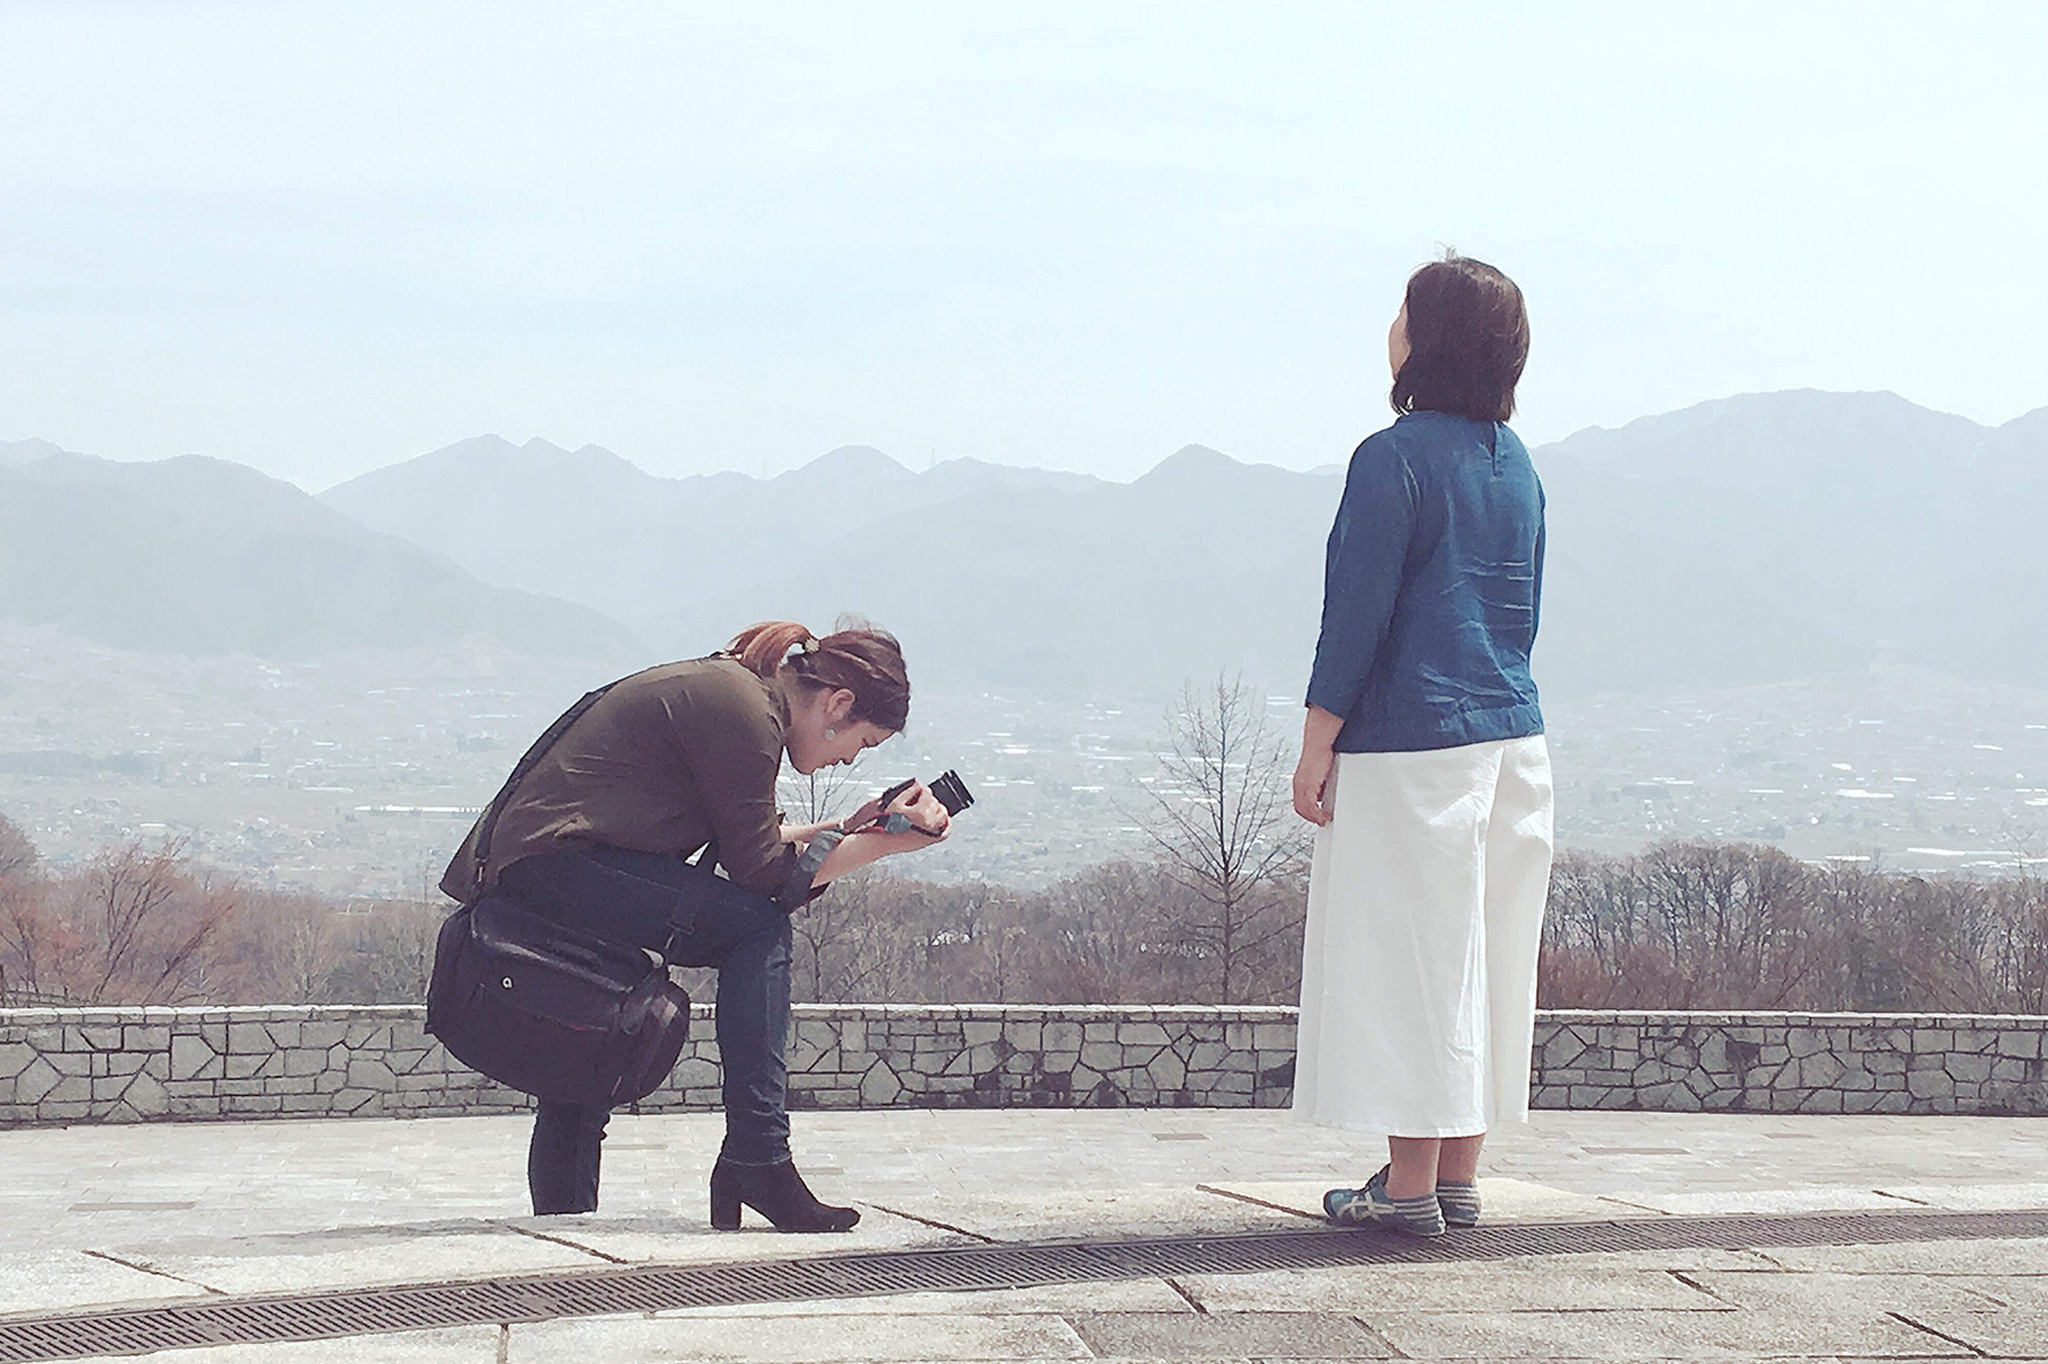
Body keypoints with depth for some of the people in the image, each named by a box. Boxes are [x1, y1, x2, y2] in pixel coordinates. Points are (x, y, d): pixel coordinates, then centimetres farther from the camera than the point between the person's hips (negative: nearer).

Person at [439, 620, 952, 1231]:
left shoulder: (731, 685, 16)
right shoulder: (744, 712, -15)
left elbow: (747, 843, 16)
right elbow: (761, 870, -13)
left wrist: (850, 828, 17)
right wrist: (881, 842, -9)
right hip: (560, 863, -11)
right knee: (756, 928, -14)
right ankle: (756, 1159, -15)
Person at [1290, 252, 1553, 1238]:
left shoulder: (1394, 459, -12)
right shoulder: (1516, 464, 11)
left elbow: (1356, 613, -14)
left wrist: (1317, 746, -9)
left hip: (1410, 743, -7)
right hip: (1514, 739, 8)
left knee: (1410, 957, -2)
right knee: (1483, 956, 11)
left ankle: (1410, 1185, 0)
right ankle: (1457, 1177, 17)